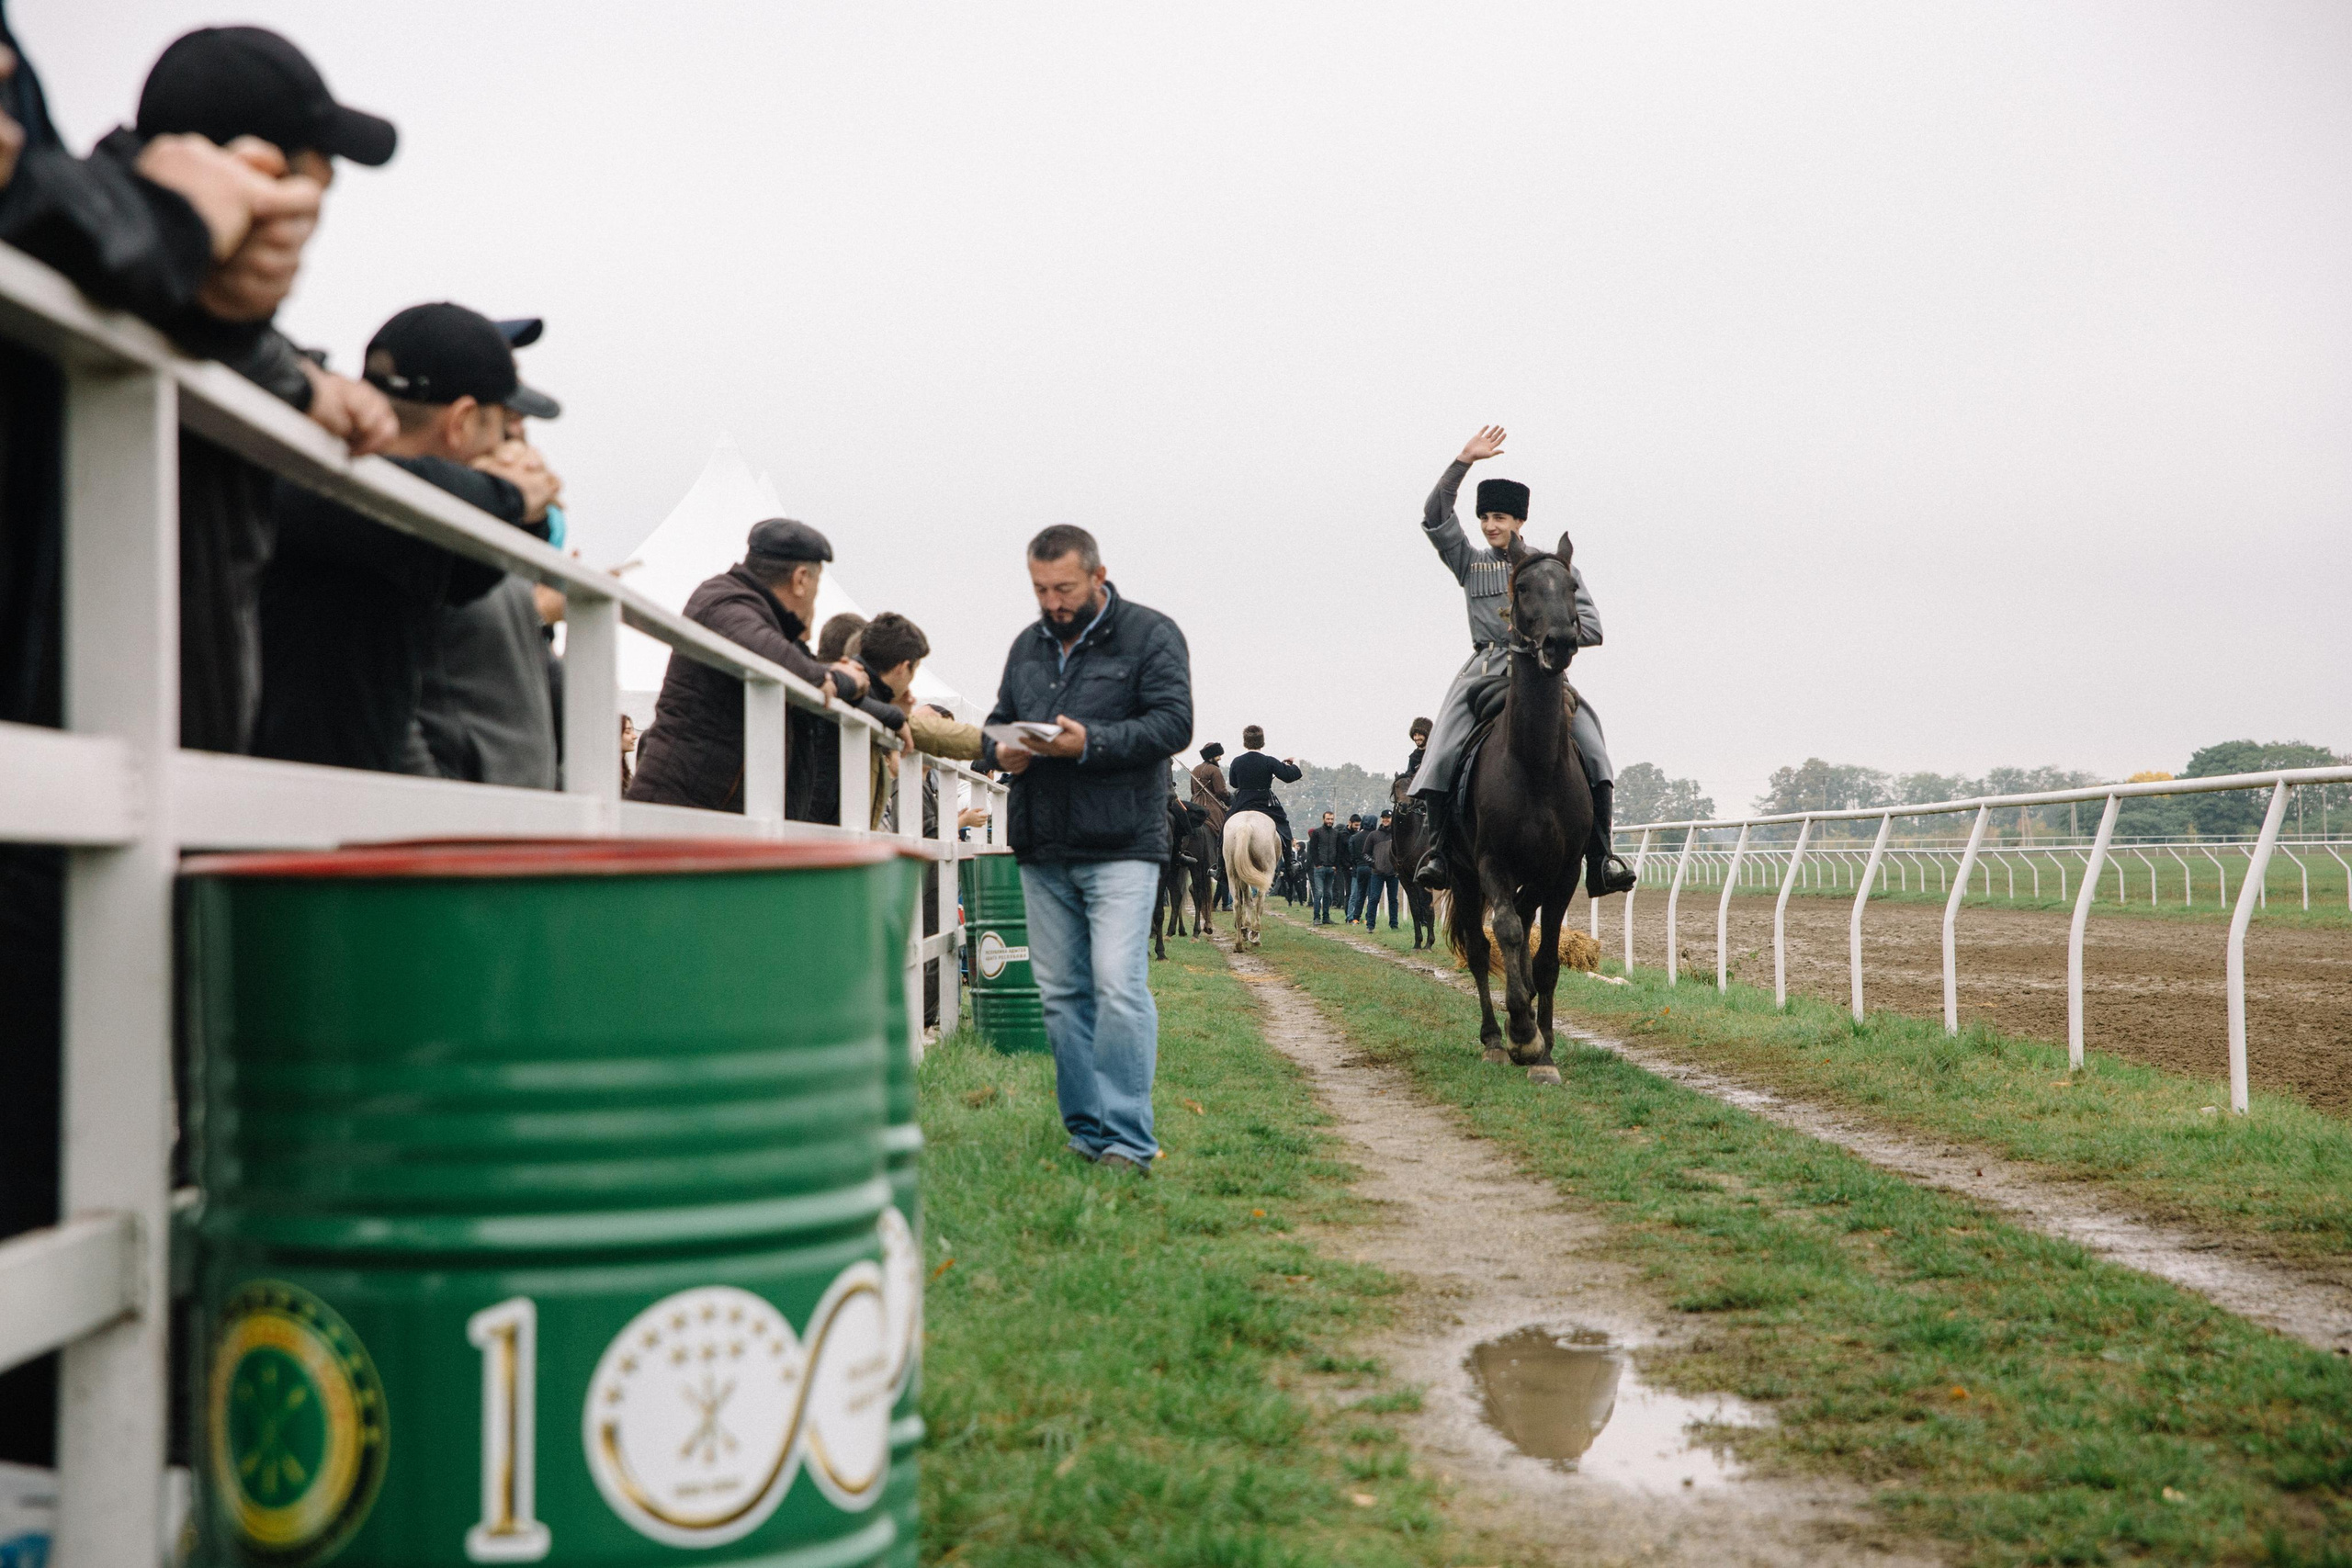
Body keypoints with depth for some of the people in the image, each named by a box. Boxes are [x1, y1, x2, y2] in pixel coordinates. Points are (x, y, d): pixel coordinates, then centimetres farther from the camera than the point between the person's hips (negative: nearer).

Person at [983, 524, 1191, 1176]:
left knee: (1119, 986, -14)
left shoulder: (1150, 634, -1)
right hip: (1043, 852, 6)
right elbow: (997, 719, 24)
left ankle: (1127, 1141, -12)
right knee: (1062, 994, 7)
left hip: (1120, 847, -6)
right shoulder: (1028, 645, 18)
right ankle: (1086, 1133, 15)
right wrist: (998, 750, -1)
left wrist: (1090, 743, -21)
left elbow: (1173, 723, -10)